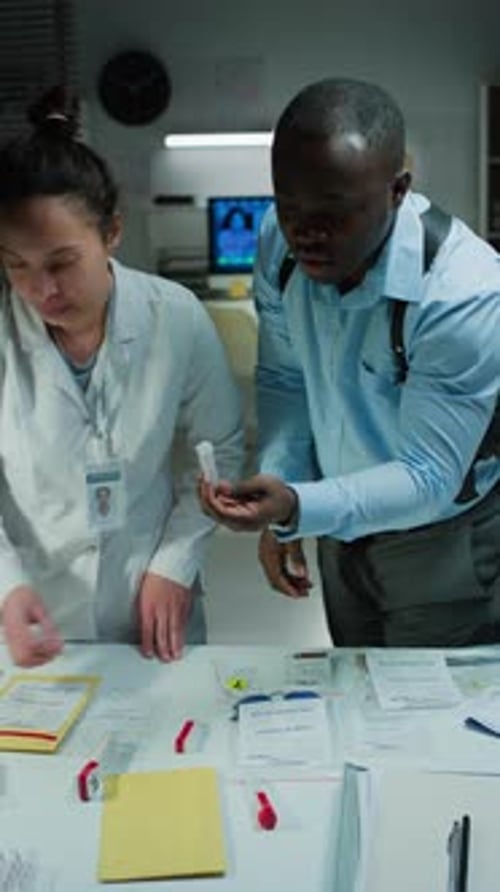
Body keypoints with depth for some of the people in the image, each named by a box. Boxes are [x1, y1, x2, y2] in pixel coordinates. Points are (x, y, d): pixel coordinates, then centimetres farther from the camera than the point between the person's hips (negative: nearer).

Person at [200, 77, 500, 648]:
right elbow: (284, 378, -1)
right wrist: (278, 513, -9)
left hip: (445, 544, -5)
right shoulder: (281, 243, -14)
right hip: (345, 522, 5)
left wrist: (297, 508, -43)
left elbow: (428, 477, -29)